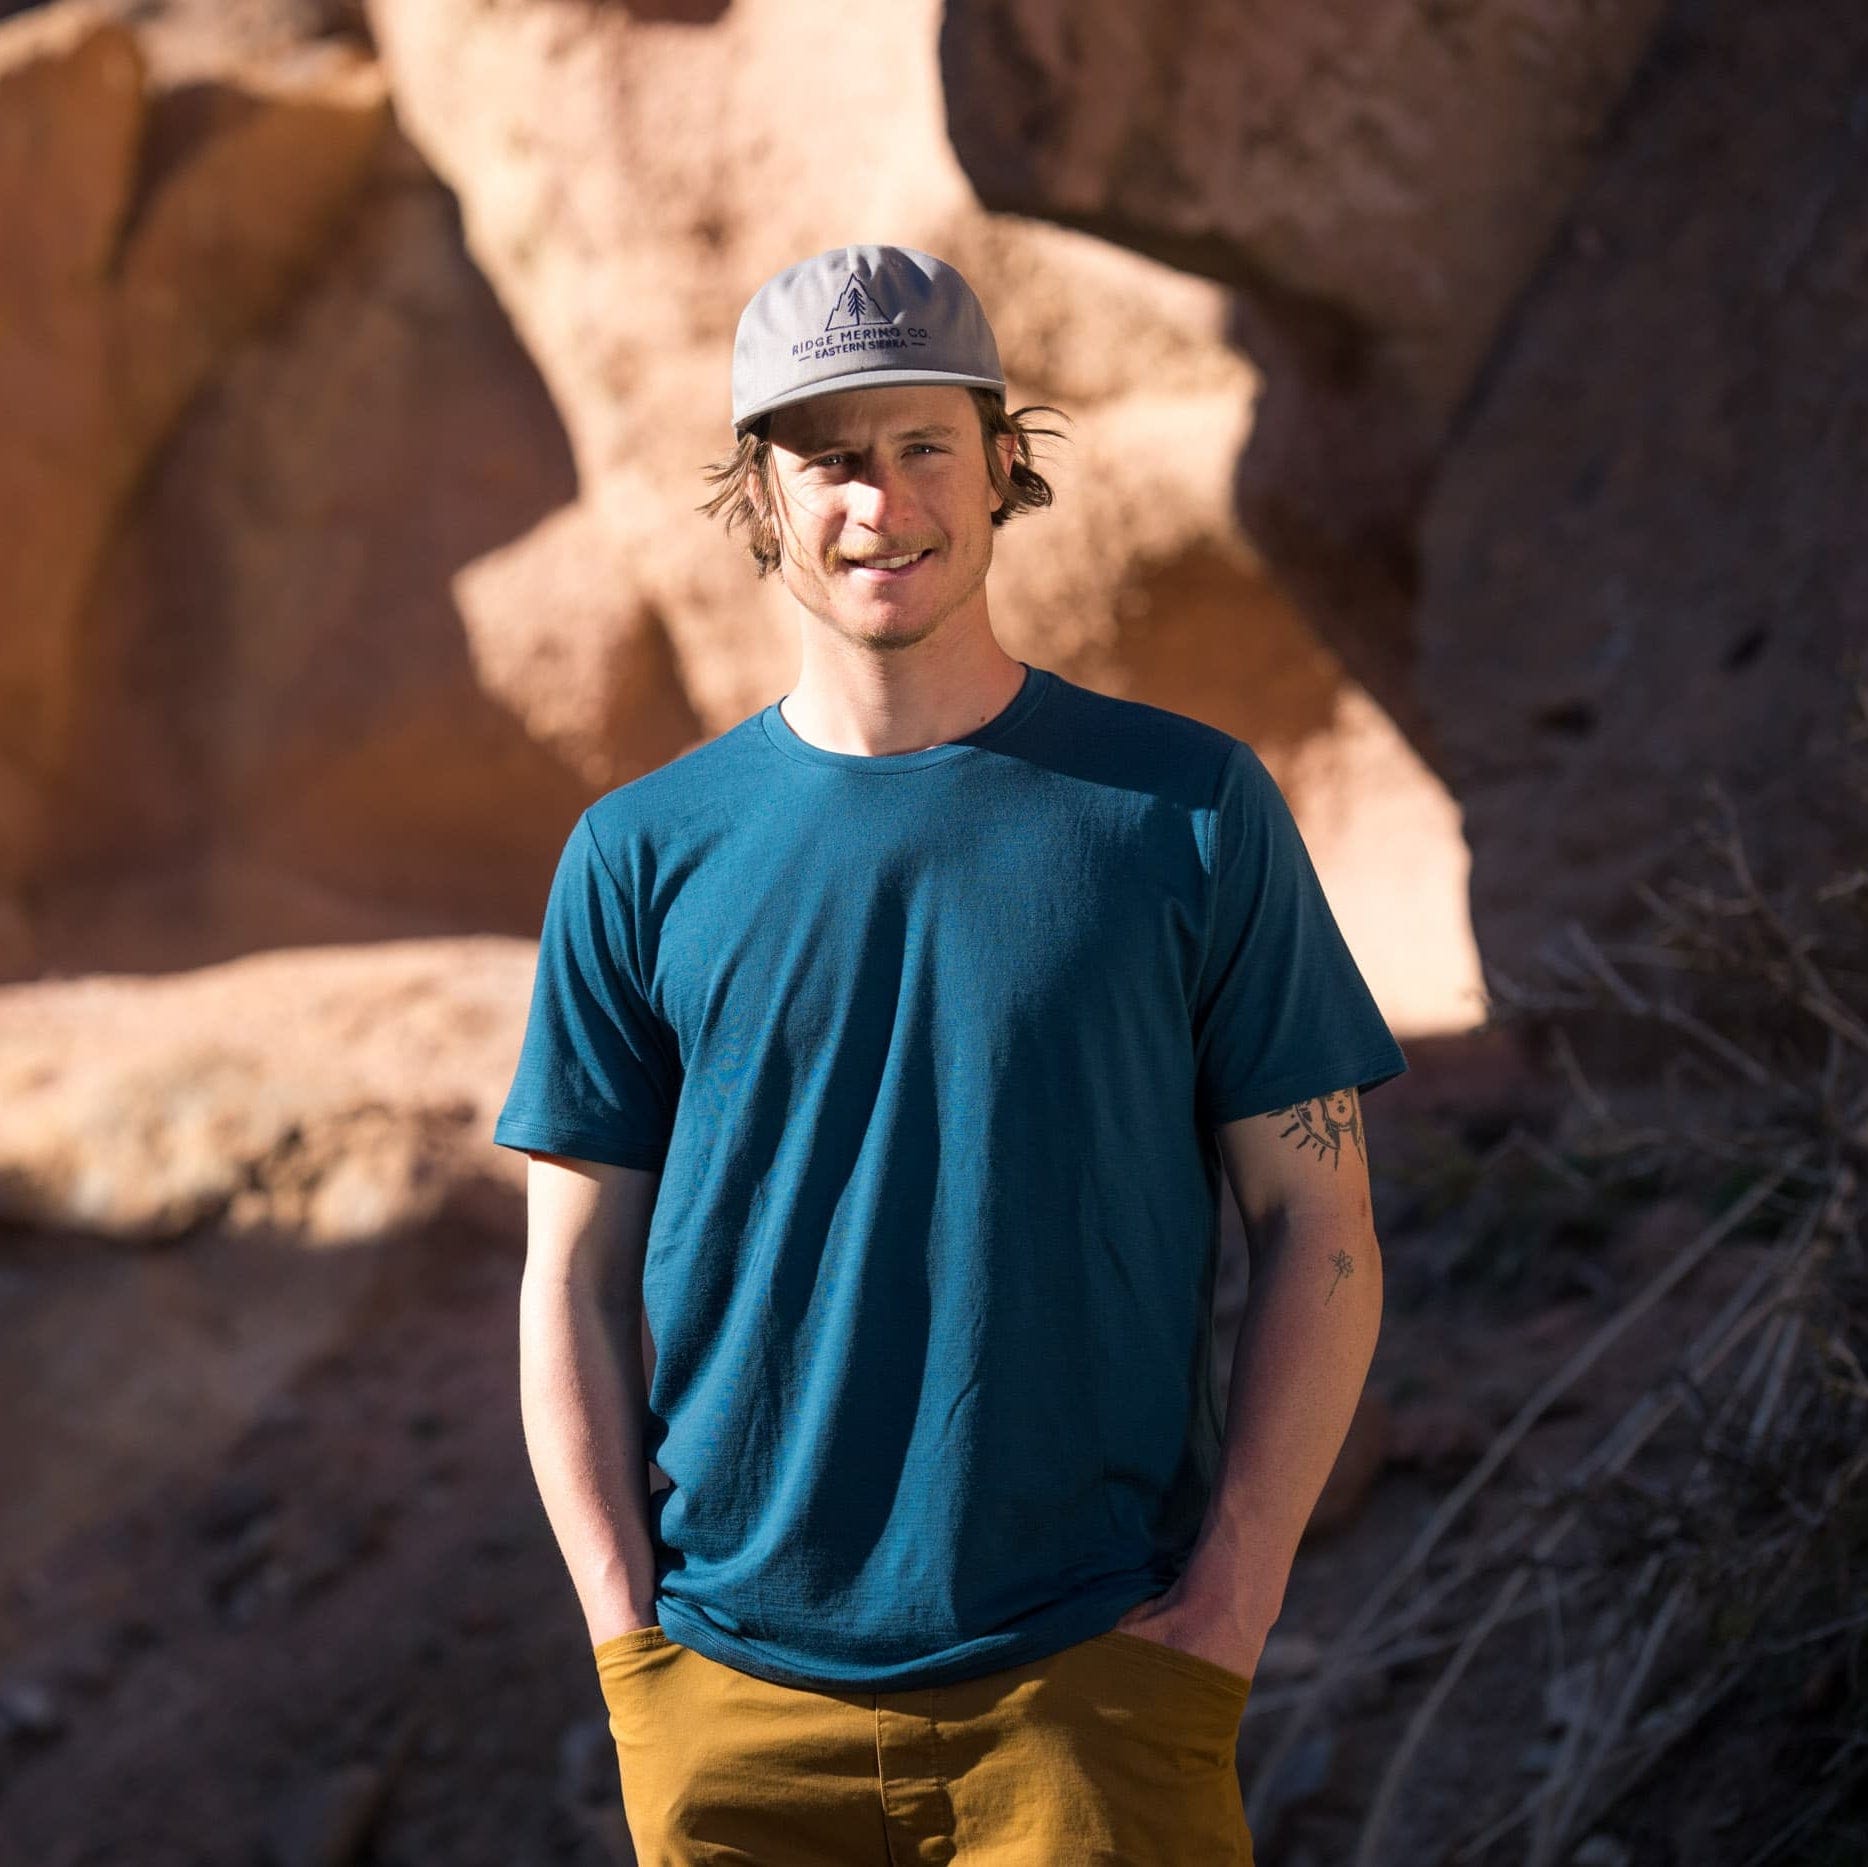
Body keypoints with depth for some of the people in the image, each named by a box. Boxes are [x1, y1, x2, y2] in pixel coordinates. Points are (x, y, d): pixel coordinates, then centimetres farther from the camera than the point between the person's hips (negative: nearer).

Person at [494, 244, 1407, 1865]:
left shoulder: (1190, 810, 2)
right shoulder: (642, 858, 4)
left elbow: (1320, 1228, 2)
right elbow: (576, 1280, 6)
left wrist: (1226, 1604, -6)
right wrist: (630, 1638, -3)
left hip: (1094, 1675, -1)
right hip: (734, 1697, 2)